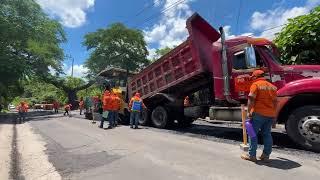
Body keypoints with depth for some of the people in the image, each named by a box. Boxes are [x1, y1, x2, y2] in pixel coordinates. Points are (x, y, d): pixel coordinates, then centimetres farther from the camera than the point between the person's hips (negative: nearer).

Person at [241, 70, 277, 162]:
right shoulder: (272, 86, 15)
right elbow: (275, 101, 18)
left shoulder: (255, 85, -8)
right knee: (267, 134, 14)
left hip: (259, 113, -7)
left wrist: (249, 112, -15)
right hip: (271, 114, 7)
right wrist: (273, 113, 25)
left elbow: (251, 99, -18)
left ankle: (252, 155, 6)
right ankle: (266, 155, 20)